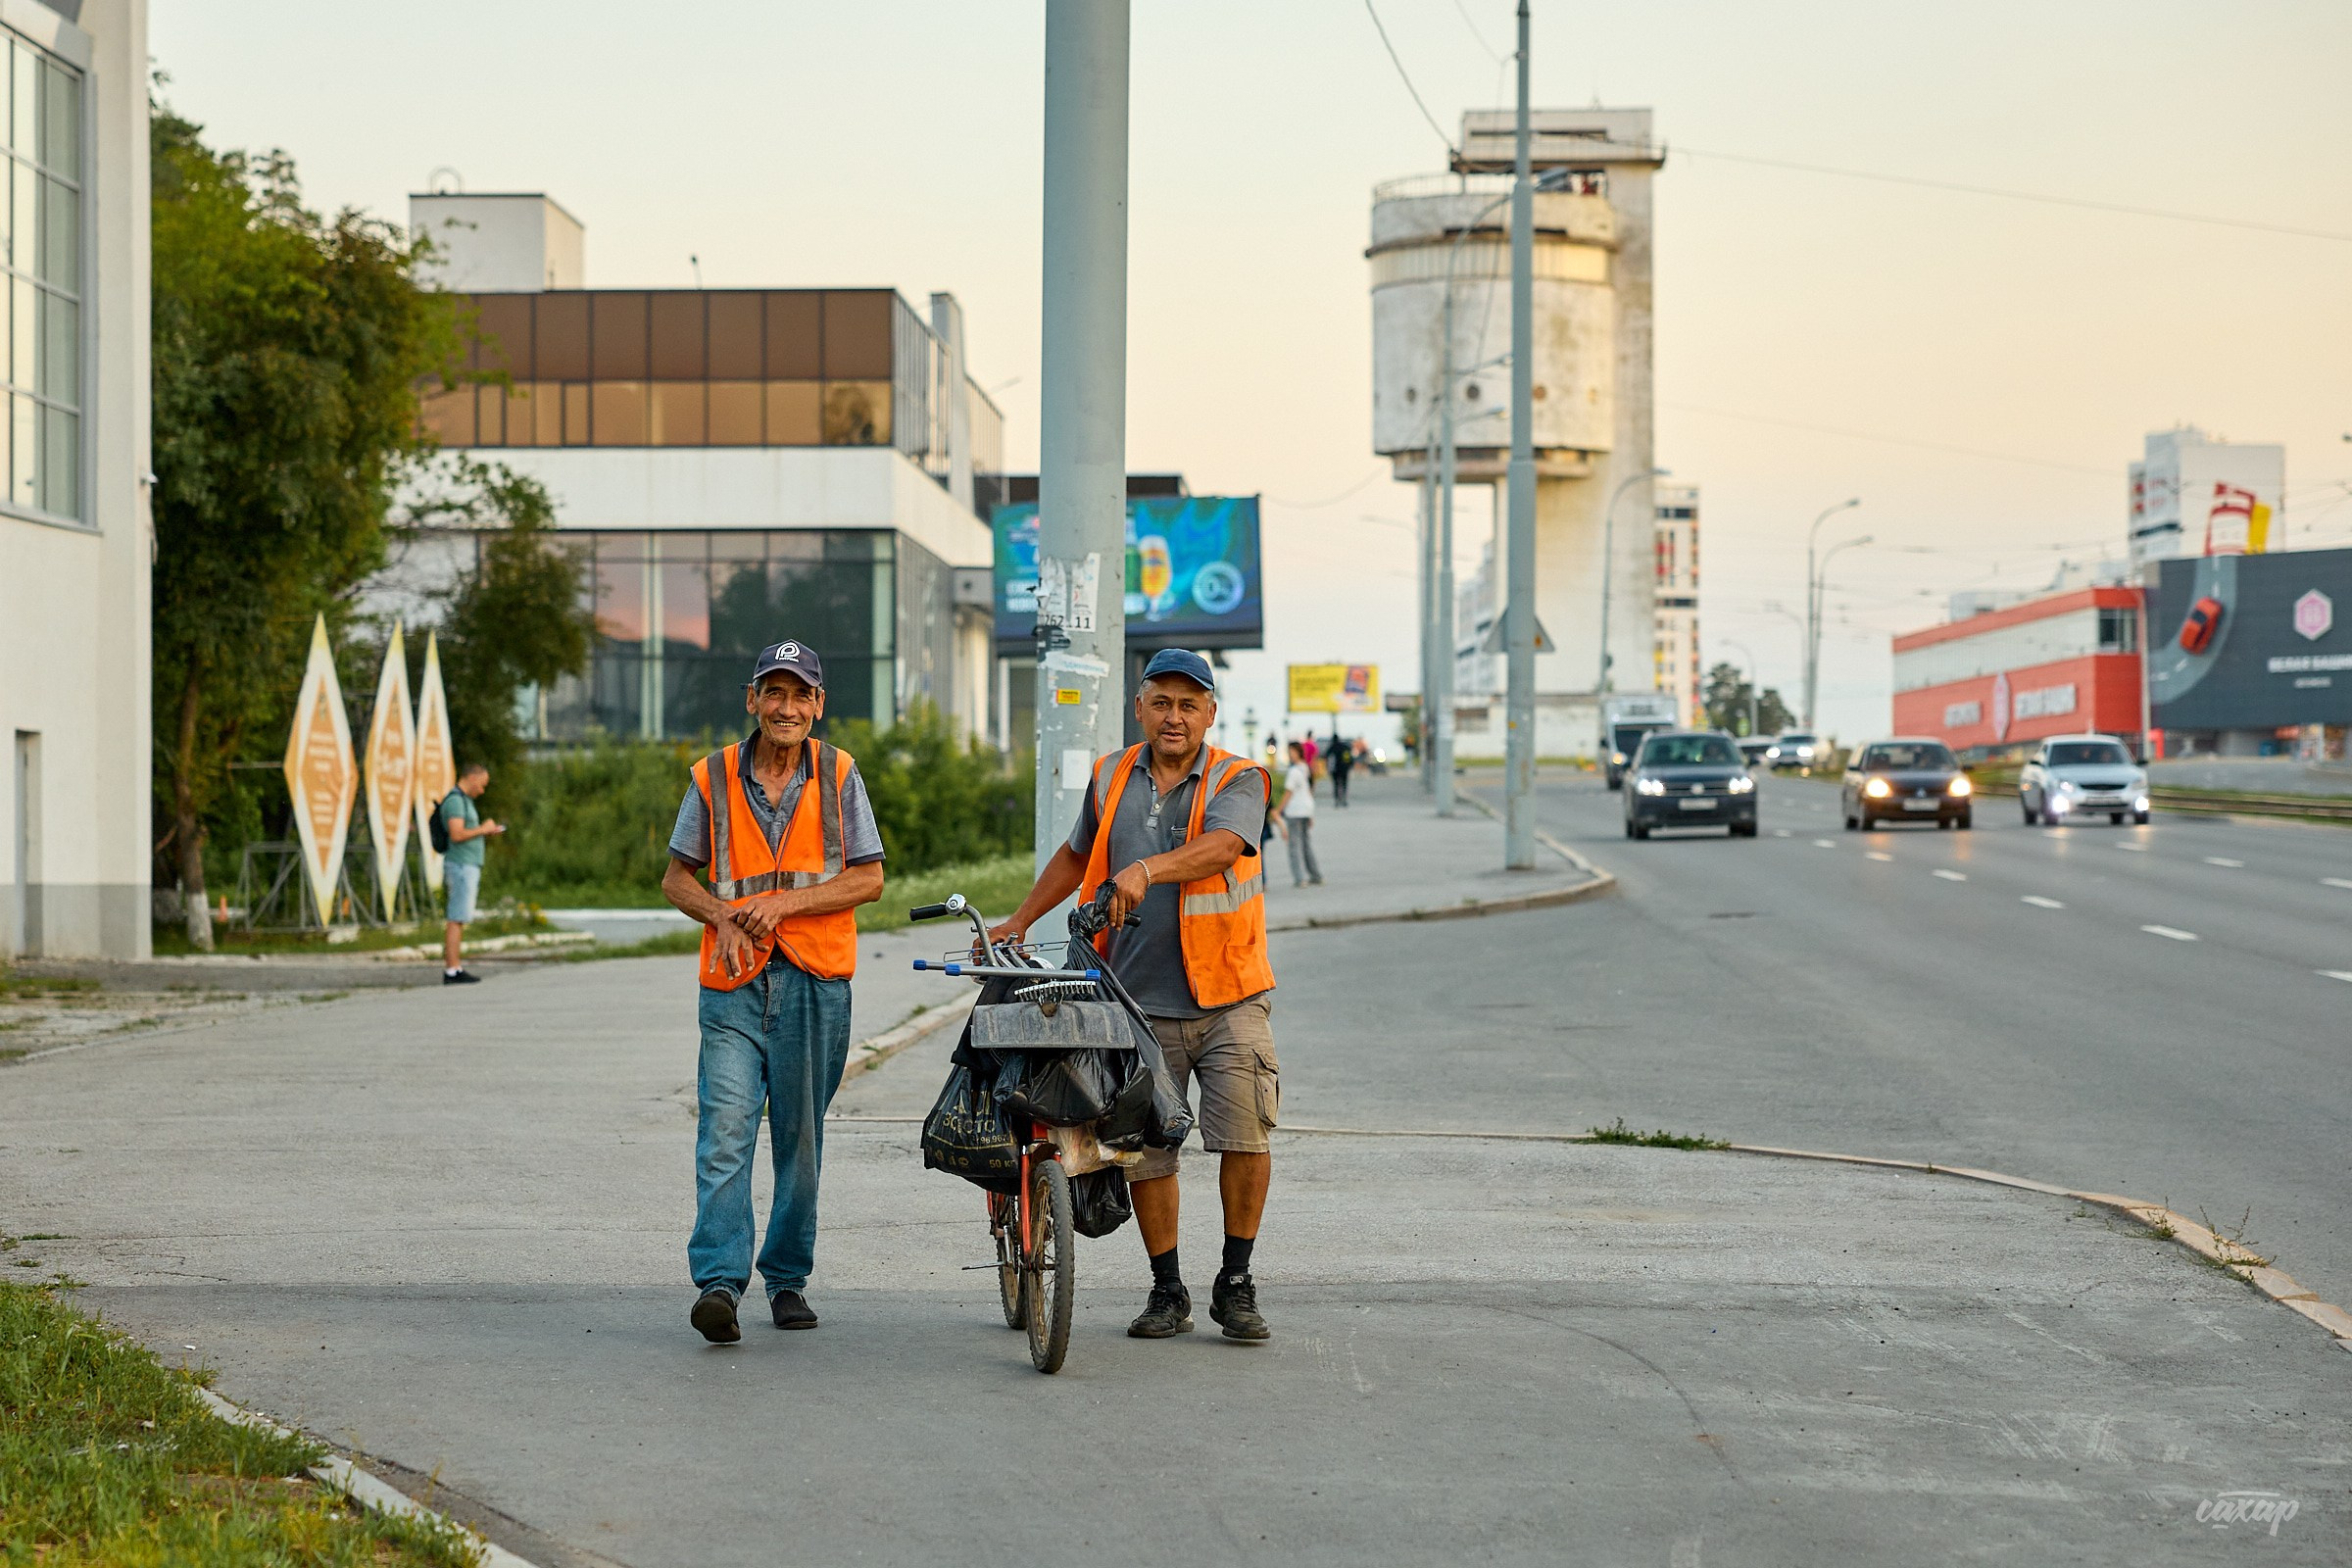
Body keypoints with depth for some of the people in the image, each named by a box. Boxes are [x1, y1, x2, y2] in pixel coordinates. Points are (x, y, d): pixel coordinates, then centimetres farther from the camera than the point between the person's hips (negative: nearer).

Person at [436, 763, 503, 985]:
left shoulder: (463, 801, 19)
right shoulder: (455, 800, -14)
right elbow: (456, 835, -24)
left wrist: (487, 832, 11)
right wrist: (483, 829, -11)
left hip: (467, 867, 10)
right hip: (461, 867, -10)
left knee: (457, 920, 9)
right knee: (456, 920, -10)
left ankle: (455, 967, 9)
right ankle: (452, 971, -11)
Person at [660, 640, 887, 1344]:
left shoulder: (838, 775, 3)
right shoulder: (713, 777, 5)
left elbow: (868, 879, 0)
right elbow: (676, 877, 11)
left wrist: (784, 902, -12)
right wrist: (725, 920, -8)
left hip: (816, 981, 0)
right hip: (733, 980, 0)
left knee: (800, 1137, 8)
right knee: (725, 1130, -13)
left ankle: (787, 1277, 20)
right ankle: (719, 1281, -19)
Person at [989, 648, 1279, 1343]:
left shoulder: (1237, 781, -2)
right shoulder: (1111, 778, 10)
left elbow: (1220, 847, -23)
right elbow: (1076, 856, 27)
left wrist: (1146, 870, -39)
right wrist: (1018, 922, 27)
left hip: (1228, 1000, -3)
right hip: (1140, 1004, 3)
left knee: (1245, 1134, -13)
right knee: (1145, 1151, 3)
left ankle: (1235, 1284, 2)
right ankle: (1168, 1291, 16)